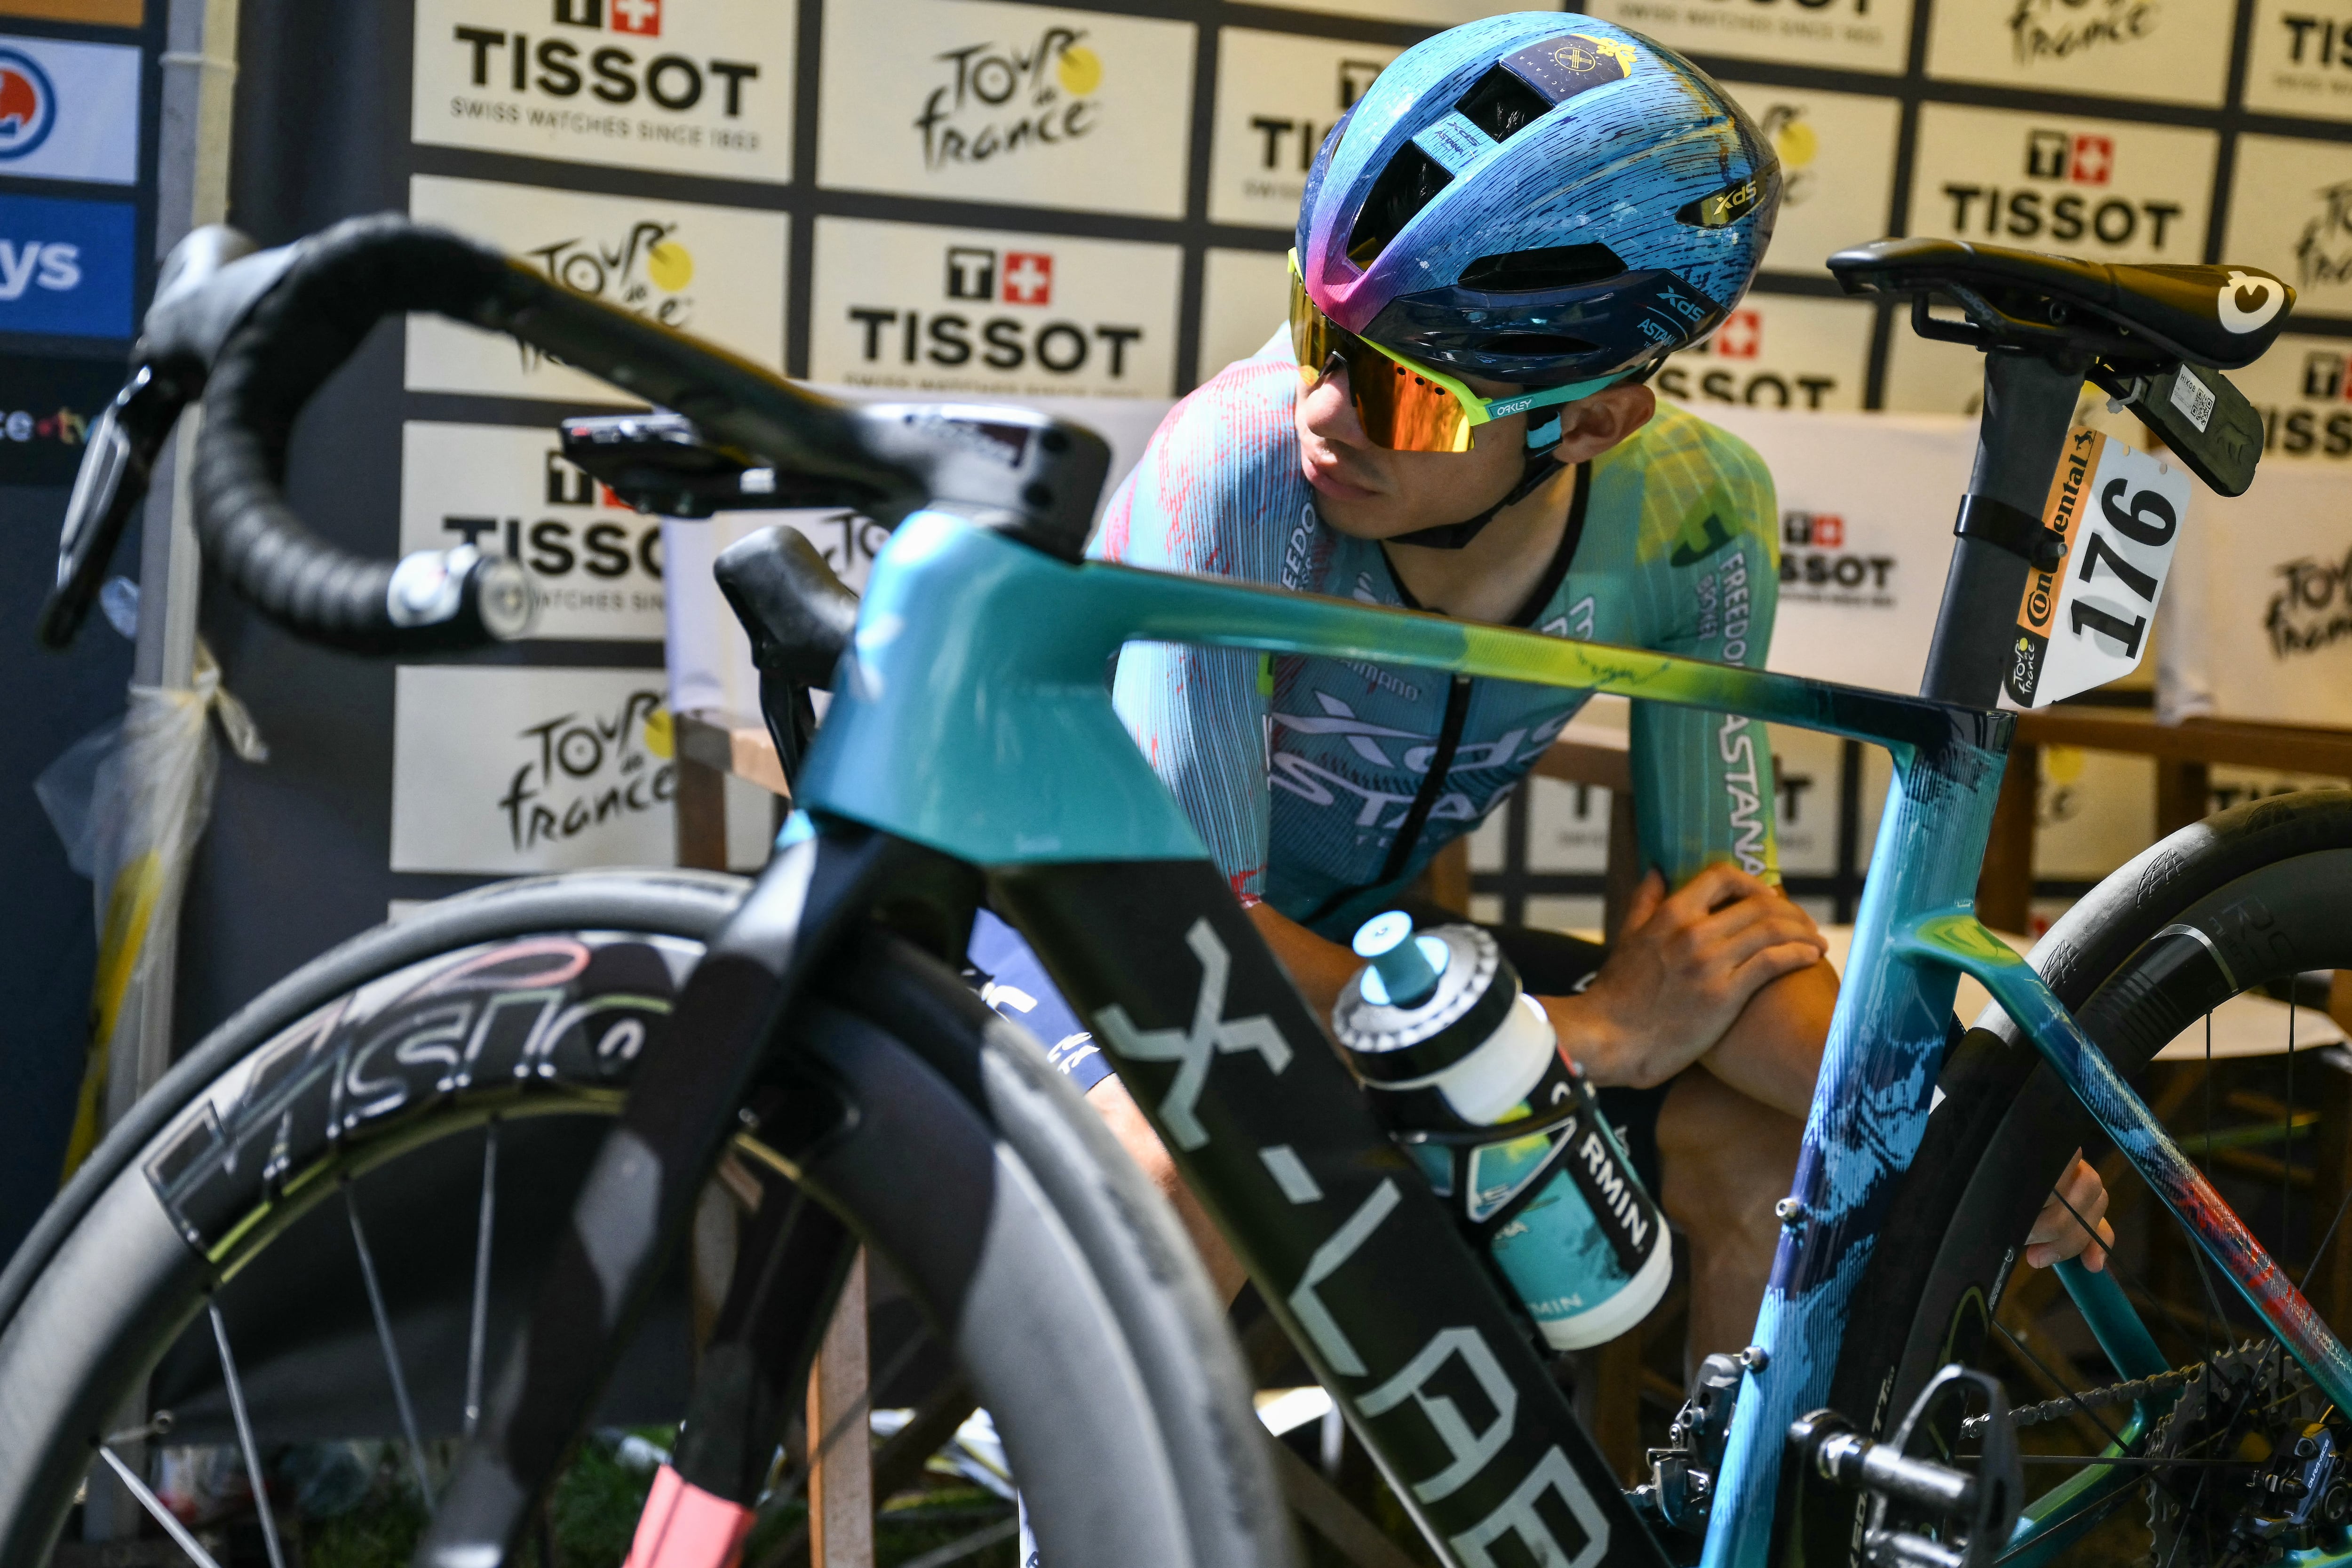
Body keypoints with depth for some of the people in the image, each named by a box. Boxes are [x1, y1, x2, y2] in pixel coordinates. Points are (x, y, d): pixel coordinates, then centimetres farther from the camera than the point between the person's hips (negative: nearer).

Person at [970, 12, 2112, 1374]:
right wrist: (1597, 1031, -28)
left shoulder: (1690, 512, -19)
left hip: (1352, 948, 4)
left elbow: (1730, 922, -13)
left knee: (1771, 1136, -12)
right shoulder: (1241, 469, -34)